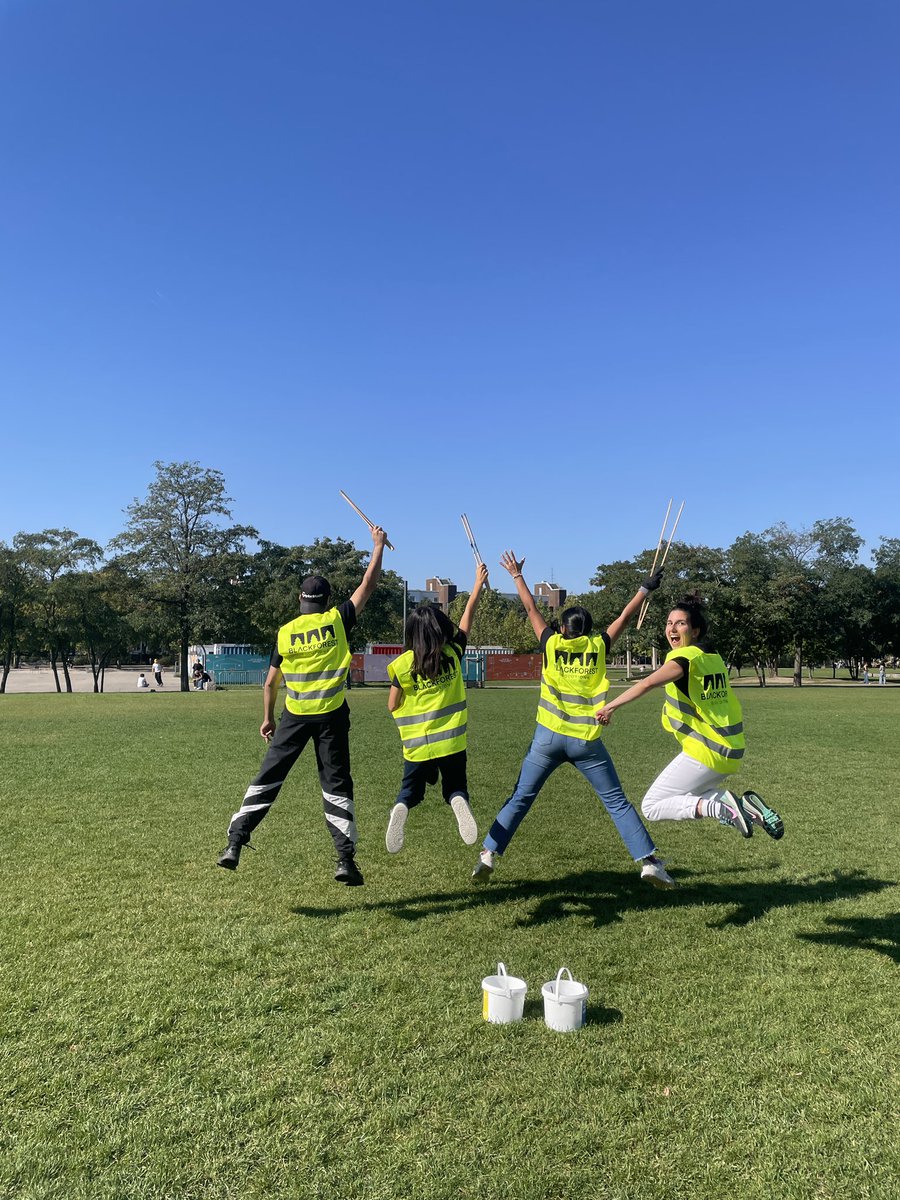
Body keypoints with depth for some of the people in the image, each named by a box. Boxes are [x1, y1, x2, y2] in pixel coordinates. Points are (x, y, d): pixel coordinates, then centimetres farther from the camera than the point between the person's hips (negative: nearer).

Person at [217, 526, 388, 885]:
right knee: (337, 786, 6)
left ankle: (235, 843, 8)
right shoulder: (337, 620, -5)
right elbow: (368, 585, 2)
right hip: (331, 716, -1)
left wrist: (267, 718, 20)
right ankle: (346, 859, 6)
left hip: (294, 716, 1)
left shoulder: (285, 633, 1)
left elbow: (271, 683, 7)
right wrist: (378, 544, 12)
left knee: (267, 779, 11)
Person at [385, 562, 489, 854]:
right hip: (452, 742, 1)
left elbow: (392, 706, -4)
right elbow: (466, 621, 8)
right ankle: (460, 803, -19)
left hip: (418, 745, -1)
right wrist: (478, 585, 17)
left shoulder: (403, 664, -11)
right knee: (455, 787, 17)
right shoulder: (453, 654, -6)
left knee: (411, 790, 20)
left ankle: (399, 809, -14)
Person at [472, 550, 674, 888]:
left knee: (519, 799, 9)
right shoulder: (598, 646, 4)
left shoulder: (552, 645, 3)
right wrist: (645, 588, 28)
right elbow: (624, 616, 15)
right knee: (617, 802, 10)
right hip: (586, 741, 0)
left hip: (549, 737, 0)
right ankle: (648, 861, 7)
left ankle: (488, 855, 3)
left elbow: (531, 609, 14)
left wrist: (517, 575, 25)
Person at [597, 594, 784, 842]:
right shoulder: (713, 656, 9)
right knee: (692, 795, 31)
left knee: (652, 807, 0)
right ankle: (746, 805, 9)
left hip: (705, 753, -8)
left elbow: (648, 683, -33)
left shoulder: (684, 658, -16)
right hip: (732, 753, 8)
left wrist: (610, 707, -36)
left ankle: (720, 806, -16)